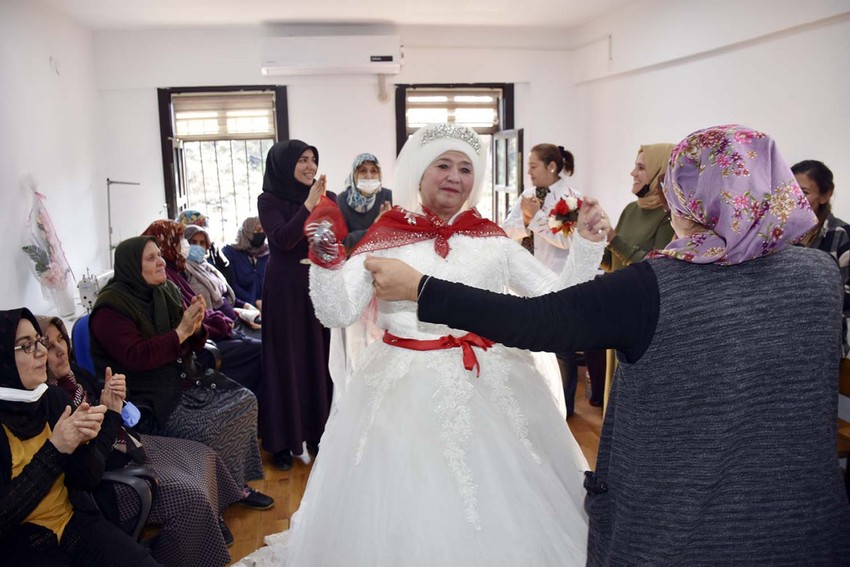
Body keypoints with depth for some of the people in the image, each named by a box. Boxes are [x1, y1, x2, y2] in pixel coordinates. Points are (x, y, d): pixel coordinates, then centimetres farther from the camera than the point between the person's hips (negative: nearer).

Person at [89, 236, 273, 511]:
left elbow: (193, 345, 13)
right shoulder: (111, 308, -12)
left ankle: (238, 483, 5)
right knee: (207, 428, -27)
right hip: (149, 400, -8)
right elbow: (136, 357, -24)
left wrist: (196, 327, -10)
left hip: (186, 379, 8)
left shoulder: (166, 291, 8)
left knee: (244, 401, -5)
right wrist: (180, 332, -23)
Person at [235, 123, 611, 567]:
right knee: (407, 506, 10)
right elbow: (336, 314, -8)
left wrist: (588, 243, -6)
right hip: (405, 387, -2)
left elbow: (557, 298, 5)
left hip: (491, 386, 2)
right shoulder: (385, 239, -2)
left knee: (506, 509, 14)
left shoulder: (491, 238, 4)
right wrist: (325, 258, -22)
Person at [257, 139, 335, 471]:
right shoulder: (269, 200, -3)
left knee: (322, 359, 7)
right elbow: (282, 239, -17)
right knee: (287, 362, 3)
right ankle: (283, 441, 14)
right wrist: (309, 203, -17)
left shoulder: (327, 197, 5)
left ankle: (320, 433, 21)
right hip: (286, 291, -3)